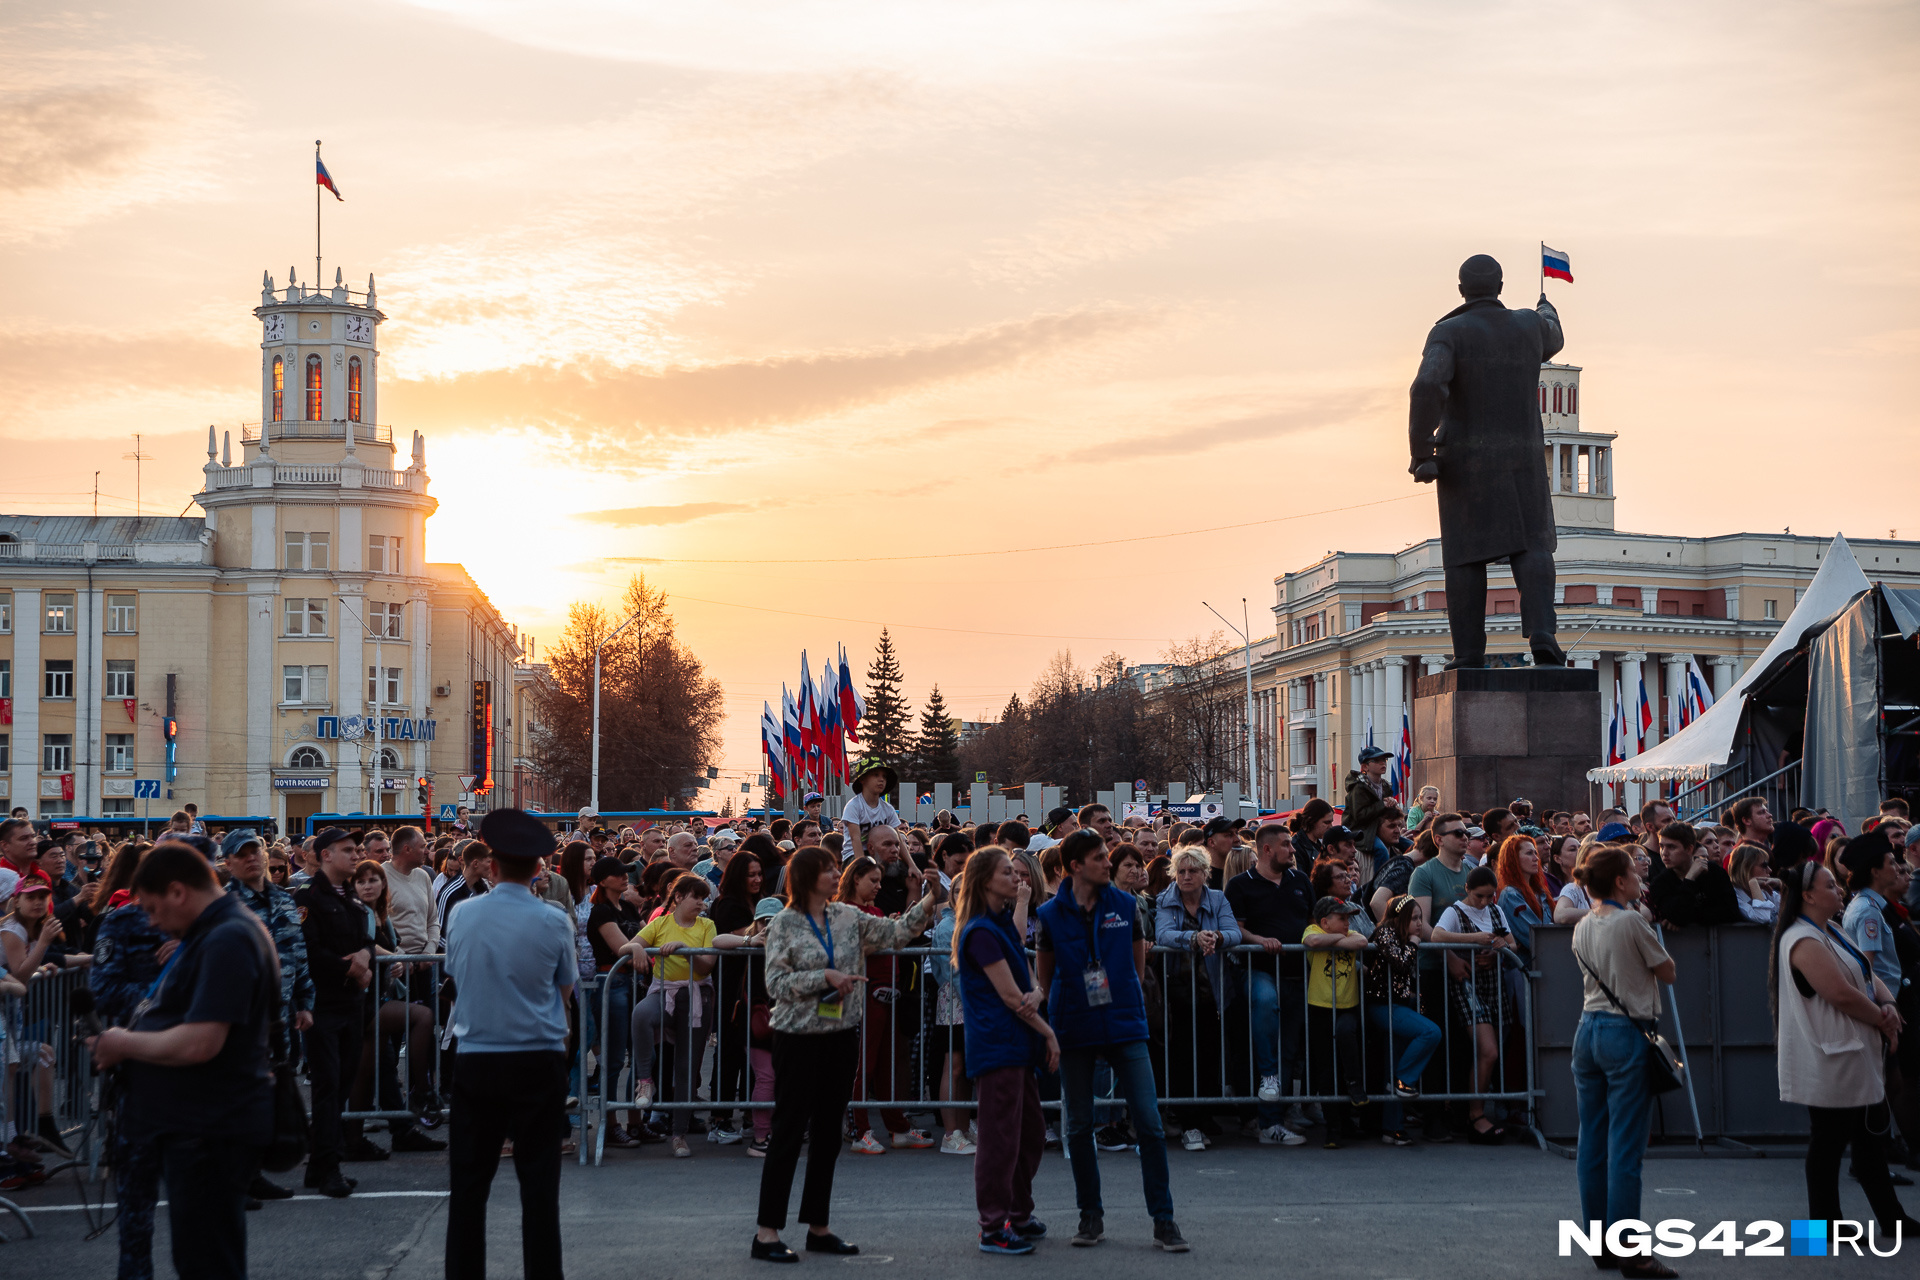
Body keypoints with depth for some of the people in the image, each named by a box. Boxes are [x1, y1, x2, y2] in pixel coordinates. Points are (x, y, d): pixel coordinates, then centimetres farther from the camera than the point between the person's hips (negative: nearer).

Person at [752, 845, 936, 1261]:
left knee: (828, 1134, 11)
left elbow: (896, 933, 5)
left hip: (842, 1037, 6)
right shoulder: (785, 924, -7)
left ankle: (818, 1227, 19)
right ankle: (767, 1233, 0)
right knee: (788, 1133, -4)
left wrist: (925, 906, -9)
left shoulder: (849, 918, 7)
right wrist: (825, 977, -18)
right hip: (799, 1039, -6)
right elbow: (776, 983, -12)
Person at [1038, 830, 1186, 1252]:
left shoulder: (1126, 906, 1)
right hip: (1074, 1031, 0)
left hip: (1125, 1027, 0)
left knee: (1149, 1122, -6)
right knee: (1079, 1127, 6)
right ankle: (1091, 1215, 20)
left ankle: (1163, 1220, 1)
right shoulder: (1050, 914, -1)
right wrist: (1054, 1011, 8)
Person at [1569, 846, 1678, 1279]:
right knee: (1625, 1149, -6)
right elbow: (1667, 972, -4)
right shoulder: (1631, 922, -13)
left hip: (1588, 1029, 8)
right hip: (1626, 1033, -7)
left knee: (1592, 1143, 10)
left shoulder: (1582, 929, 9)